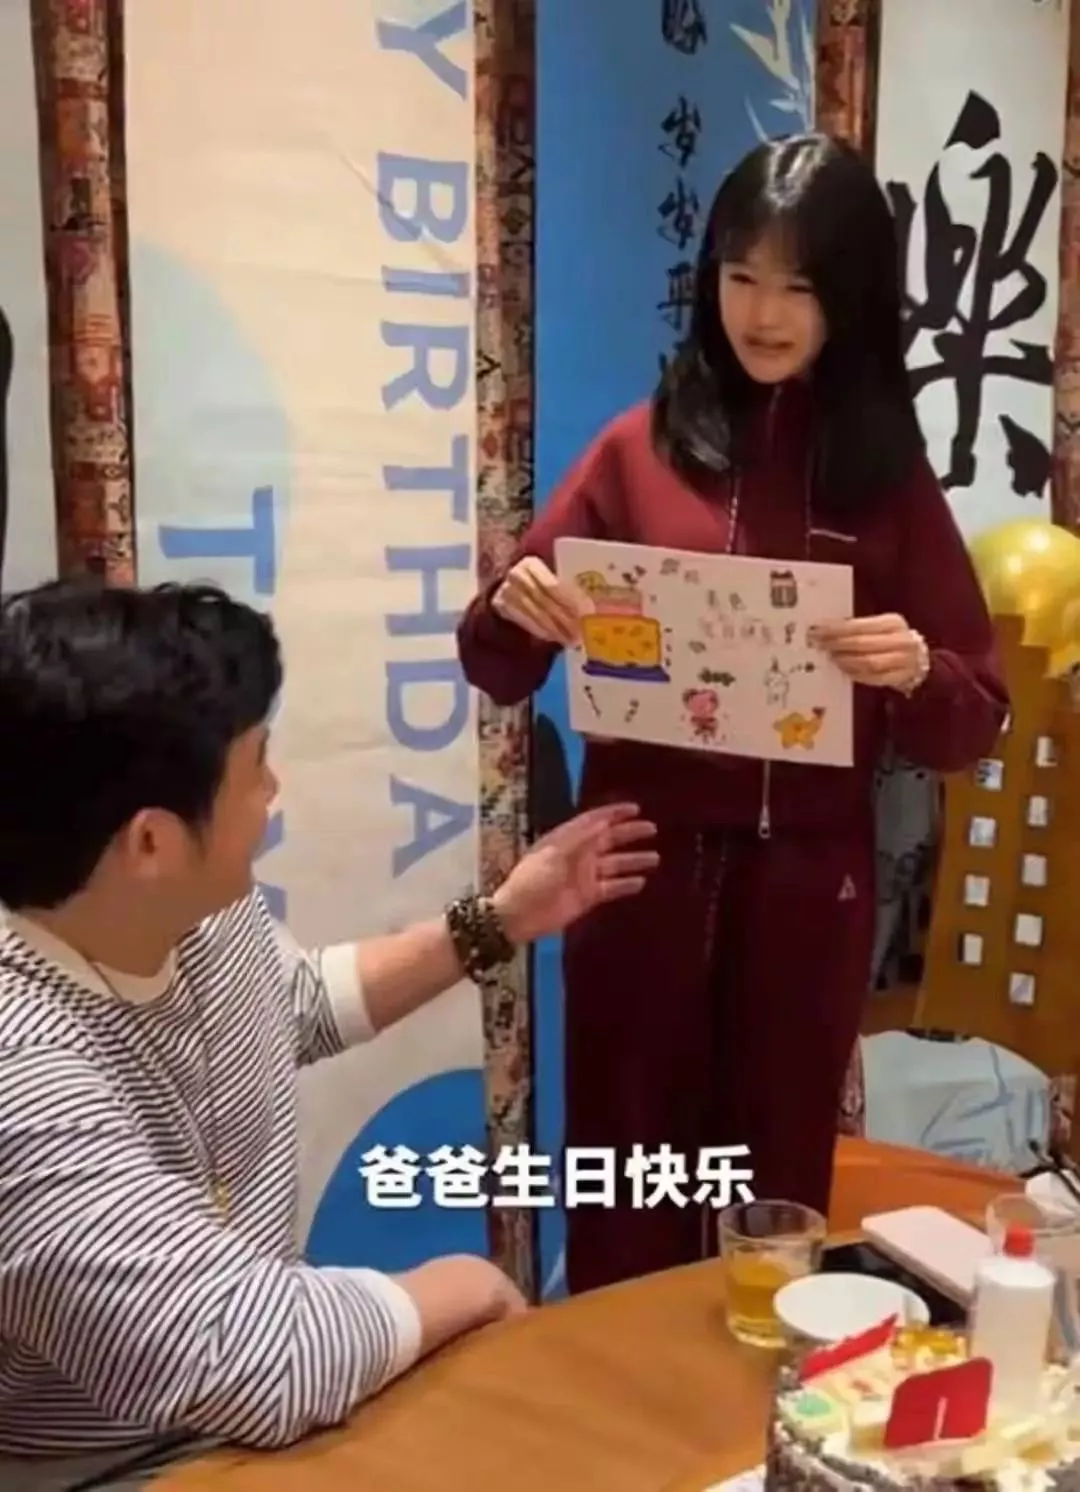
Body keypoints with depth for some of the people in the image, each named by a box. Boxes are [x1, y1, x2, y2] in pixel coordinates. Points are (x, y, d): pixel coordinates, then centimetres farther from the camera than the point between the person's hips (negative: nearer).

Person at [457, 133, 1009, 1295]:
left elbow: (970, 729, 1)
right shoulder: (642, 448, 1)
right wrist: (512, 610, -19)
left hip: (806, 887, 1)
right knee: (621, 1197, 9)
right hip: (644, 869, 0)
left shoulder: (890, 475, 2)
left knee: (776, 1193, 13)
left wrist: (916, 674, -20)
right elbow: (501, 673, 3)